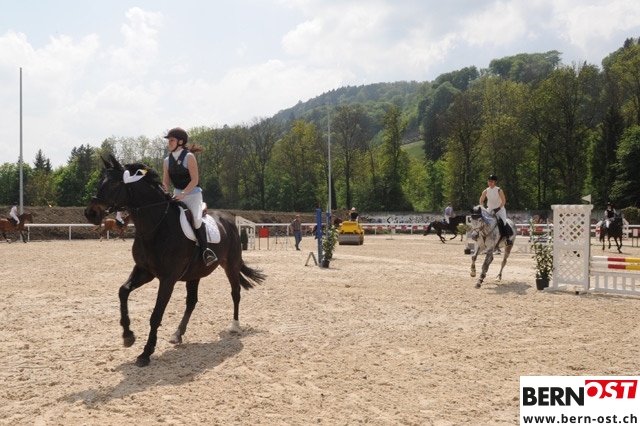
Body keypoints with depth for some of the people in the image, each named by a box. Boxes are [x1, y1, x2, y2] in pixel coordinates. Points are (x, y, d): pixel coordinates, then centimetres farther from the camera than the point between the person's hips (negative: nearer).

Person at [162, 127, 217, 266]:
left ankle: (205, 249, -13)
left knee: (196, 219, -27)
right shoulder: (167, 161, 6)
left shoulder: (189, 157, -11)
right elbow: (165, 183, 7)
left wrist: (182, 194, -25)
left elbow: (194, 181, -15)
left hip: (193, 193, -6)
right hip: (177, 195, 6)